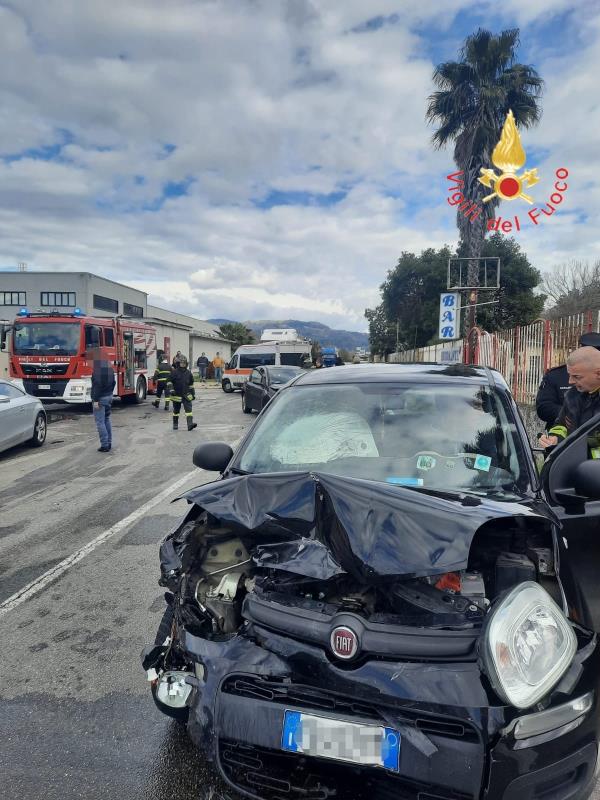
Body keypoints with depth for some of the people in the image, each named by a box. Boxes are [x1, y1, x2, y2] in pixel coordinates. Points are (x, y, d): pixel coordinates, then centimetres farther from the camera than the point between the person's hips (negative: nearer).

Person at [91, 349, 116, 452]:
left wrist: (95, 400, -19)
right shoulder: (109, 367, 10)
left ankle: (105, 445, -5)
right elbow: (113, 382, 16)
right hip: (109, 396, 9)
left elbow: (97, 385, -21)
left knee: (100, 422, -4)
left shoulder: (97, 368, -16)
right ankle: (109, 443, 20)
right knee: (107, 420, 17)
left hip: (100, 398, -9)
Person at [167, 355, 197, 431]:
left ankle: (190, 424, -20)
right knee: (176, 410, 11)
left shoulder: (188, 373, 6)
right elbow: (169, 382, -6)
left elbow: (191, 384, 15)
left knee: (188, 408, -13)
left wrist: (193, 393, 16)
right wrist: (171, 389, -20)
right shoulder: (174, 372, -5)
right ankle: (175, 424, 27)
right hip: (177, 395, -2)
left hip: (186, 395, 2)